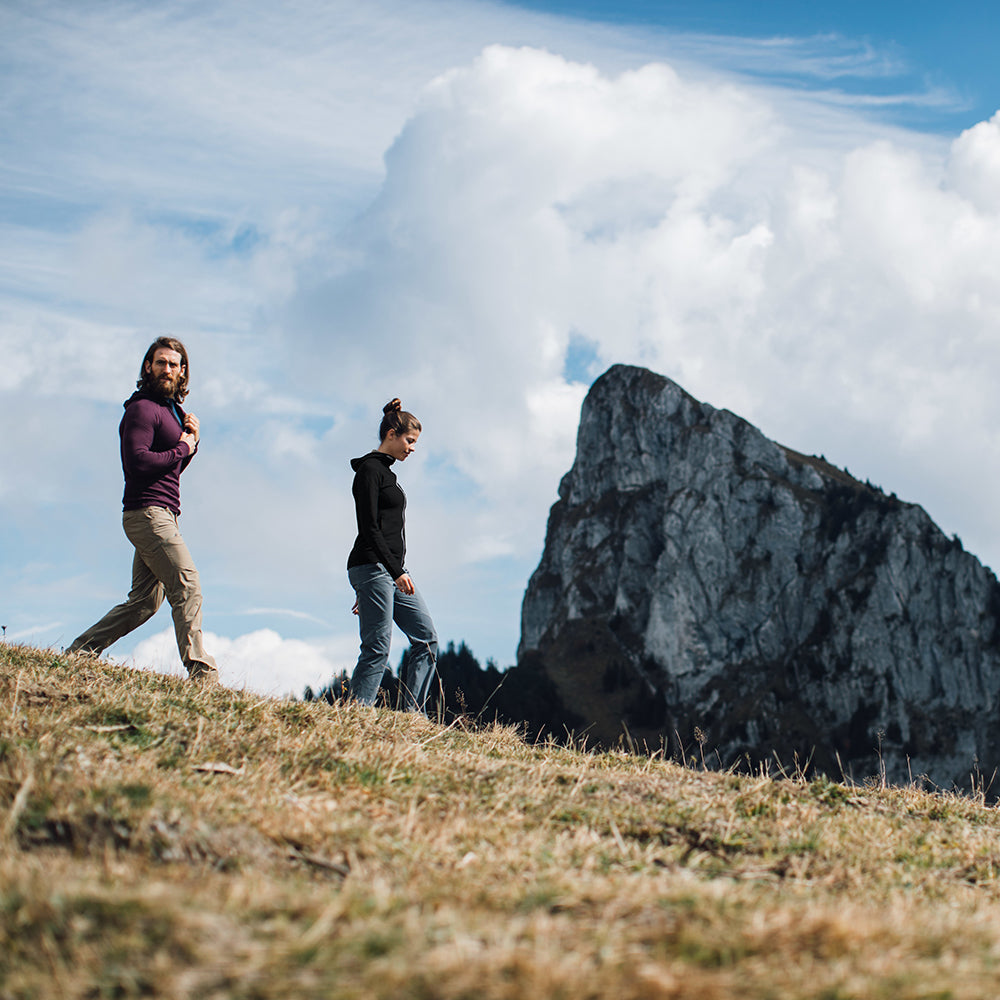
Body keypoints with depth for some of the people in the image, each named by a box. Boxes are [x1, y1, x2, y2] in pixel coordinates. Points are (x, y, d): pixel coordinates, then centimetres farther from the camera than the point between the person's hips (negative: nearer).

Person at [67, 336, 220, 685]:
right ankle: (201, 674, -19)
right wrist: (182, 449, -11)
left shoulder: (171, 408, 21)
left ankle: (79, 651, 14)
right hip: (149, 512, -10)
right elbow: (137, 460, -22)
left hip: (159, 516, 10)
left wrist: (191, 440, 6)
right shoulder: (142, 408, -9)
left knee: (144, 600, 10)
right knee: (187, 588, -15)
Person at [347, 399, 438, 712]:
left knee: (427, 640, 4)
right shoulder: (370, 470, -9)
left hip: (392, 570, 10)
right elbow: (369, 529, -17)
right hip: (372, 567, -10)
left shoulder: (385, 471, 20)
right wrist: (396, 572, -23)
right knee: (377, 648, -11)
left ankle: (413, 716, 2)